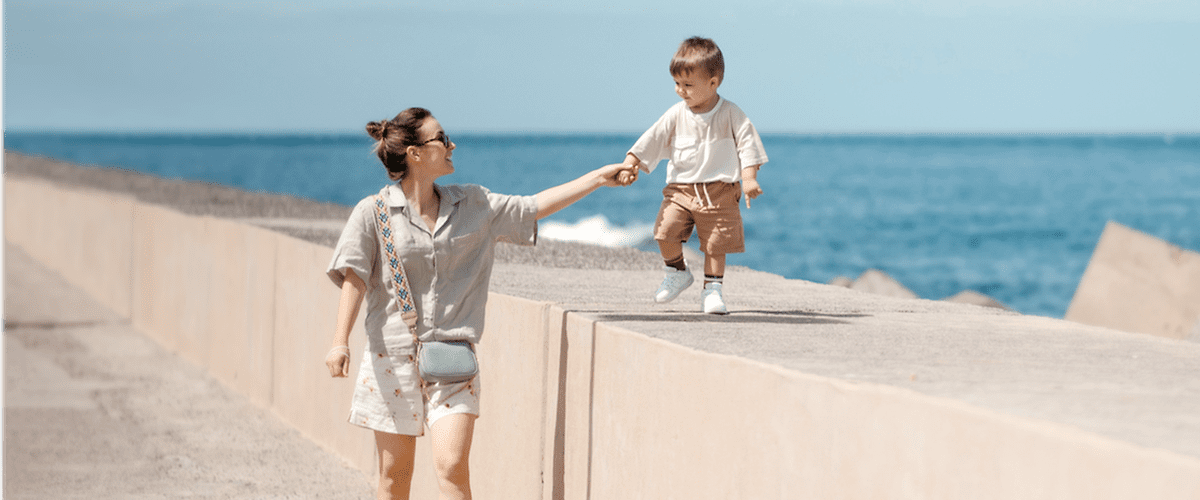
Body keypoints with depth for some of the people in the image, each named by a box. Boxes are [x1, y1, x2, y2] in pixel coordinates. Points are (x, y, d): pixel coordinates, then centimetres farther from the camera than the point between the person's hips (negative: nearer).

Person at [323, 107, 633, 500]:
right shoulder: (373, 212, -2)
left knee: (451, 466, -13)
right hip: (392, 356, -2)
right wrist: (340, 342, -19)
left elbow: (535, 206, 14)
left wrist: (598, 177, 11)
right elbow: (354, 280, -8)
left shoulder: (473, 206, 9)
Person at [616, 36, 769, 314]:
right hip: (681, 188, 2)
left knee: (716, 243, -2)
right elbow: (651, 140, 0)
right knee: (666, 230, -15)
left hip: (719, 191, -2)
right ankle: (677, 272, 12)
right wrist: (629, 164, -13)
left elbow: (747, 146, -4)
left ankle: (712, 291, 15)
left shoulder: (730, 114, -4)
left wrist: (749, 179, -16)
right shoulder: (676, 115, 1)